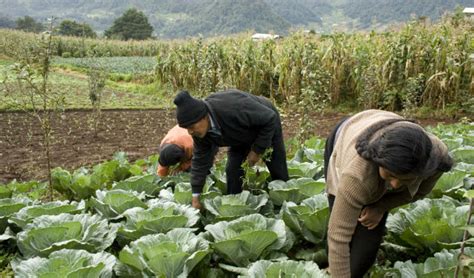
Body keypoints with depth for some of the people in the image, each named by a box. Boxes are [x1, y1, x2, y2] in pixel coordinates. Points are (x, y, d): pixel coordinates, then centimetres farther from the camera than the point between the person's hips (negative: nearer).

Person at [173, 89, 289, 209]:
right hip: (242, 135, 5)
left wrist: (257, 150, -27)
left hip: (267, 125, -4)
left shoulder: (234, 109, -45)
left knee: (278, 172, 2)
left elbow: (270, 118, -33)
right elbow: (200, 159, -13)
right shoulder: (200, 128, -24)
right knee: (233, 170, -9)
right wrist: (195, 197, -13)